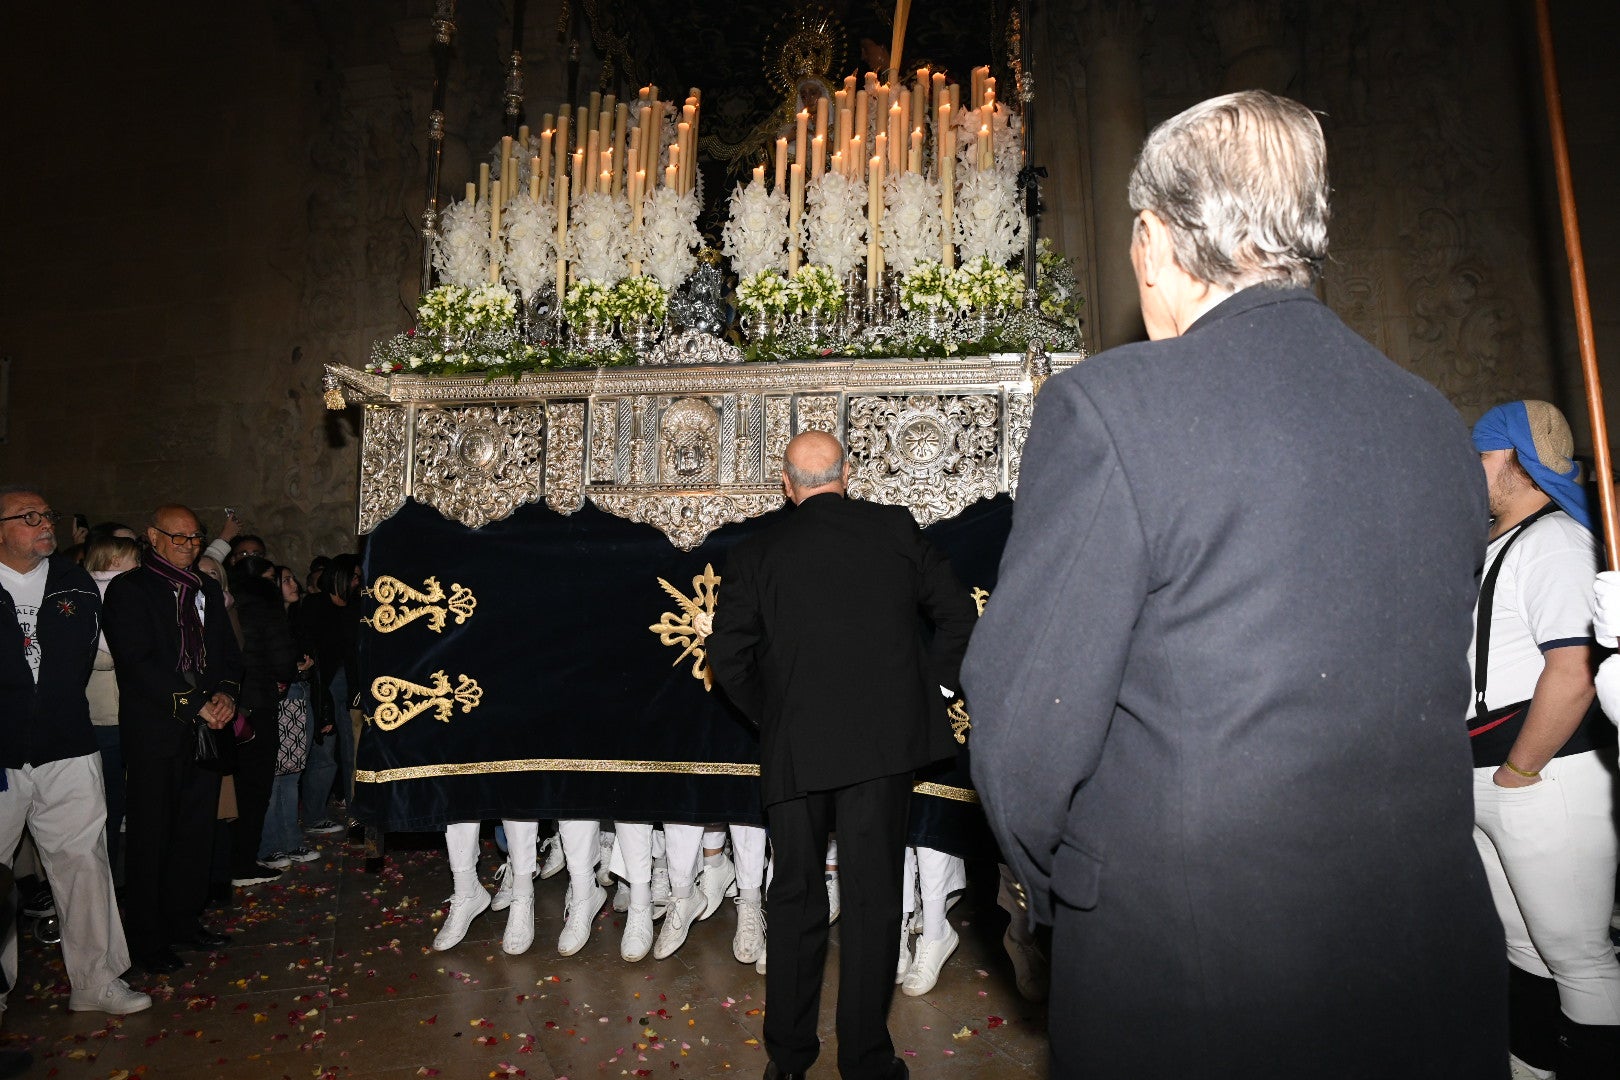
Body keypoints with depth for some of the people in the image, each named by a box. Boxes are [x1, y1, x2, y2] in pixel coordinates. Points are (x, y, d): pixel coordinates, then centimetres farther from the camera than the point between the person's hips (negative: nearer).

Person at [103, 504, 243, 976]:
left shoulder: (207, 590, 15)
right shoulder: (127, 589, -4)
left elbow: (229, 652, 15)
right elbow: (137, 662, -14)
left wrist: (226, 693, -5)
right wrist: (195, 704, -17)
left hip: (206, 727, 5)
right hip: (155, 730, -5)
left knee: (197, 828, 11)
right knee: (150, 835, 3)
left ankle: (185, 919, 26)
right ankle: (149, 940, 15)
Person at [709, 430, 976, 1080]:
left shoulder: (756, 554, -1)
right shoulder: (894, 528, 1)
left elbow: (728, 659, -3)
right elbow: (957, 615, 3)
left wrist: (770, 716, 11)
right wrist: (922, 689, 12)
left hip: (793, 750, 1)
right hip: (884, 739, 0)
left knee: (794, 897, 15)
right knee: (872, 897, 10)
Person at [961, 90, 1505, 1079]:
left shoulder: (1106, 408, -19)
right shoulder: (1440, 426, 2)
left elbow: (1024, 728, -17)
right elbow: (1436, 704, 9)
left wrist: (1056, 887, 2)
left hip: (1186, 972, -5)